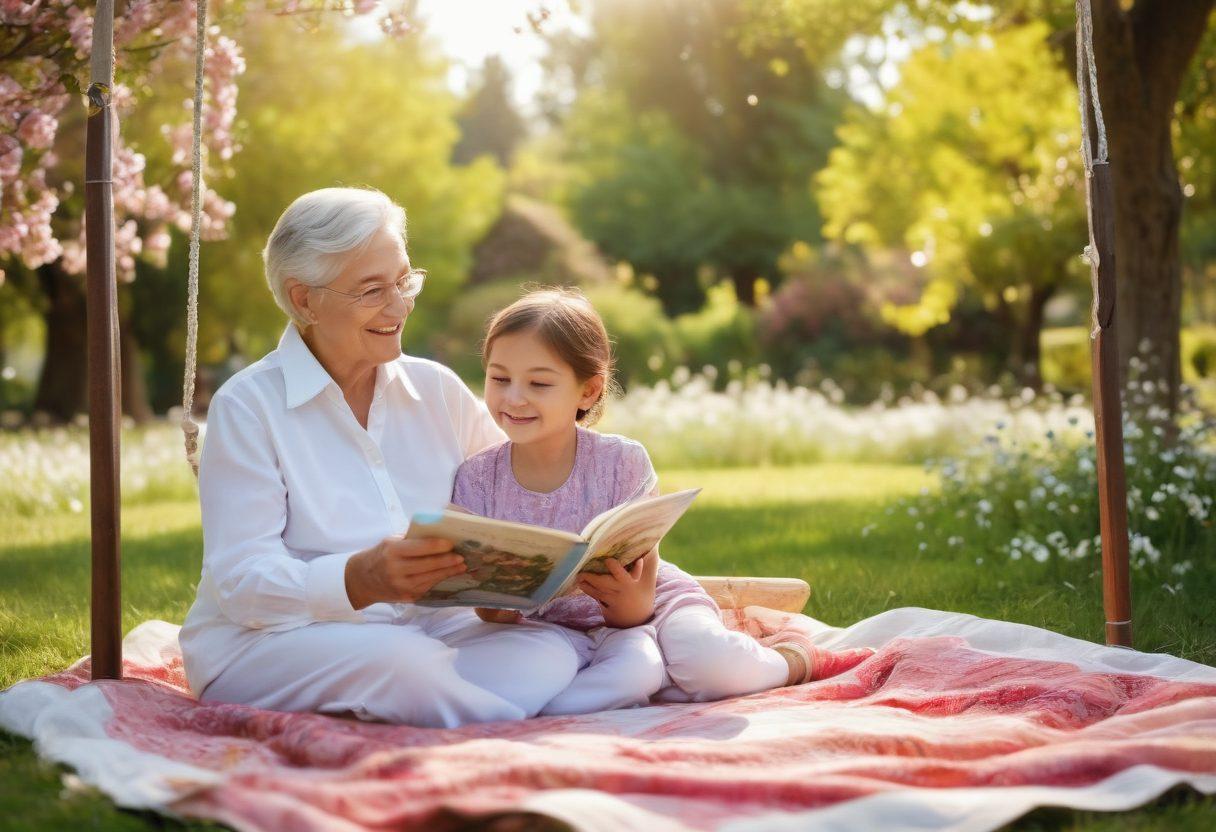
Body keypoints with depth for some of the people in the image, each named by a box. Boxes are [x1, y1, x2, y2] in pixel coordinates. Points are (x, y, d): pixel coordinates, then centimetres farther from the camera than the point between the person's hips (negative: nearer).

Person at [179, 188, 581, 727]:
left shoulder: (438, 390, 10)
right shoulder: (247, 408, -6)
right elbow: (240, 584, -15)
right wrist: (361, 579, -35)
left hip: (423, 627, 5)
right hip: (268, 643, -5)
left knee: (551, 650, -23)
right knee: (402, 661, -36)